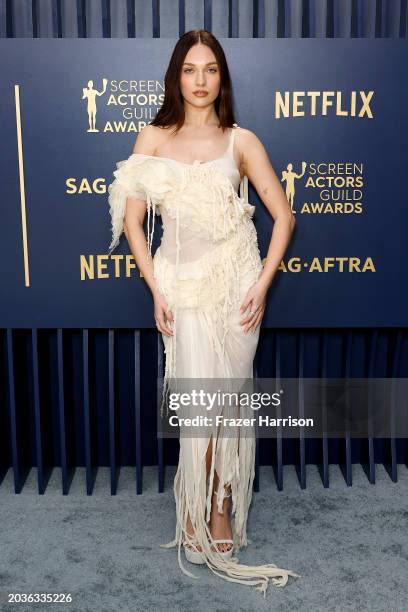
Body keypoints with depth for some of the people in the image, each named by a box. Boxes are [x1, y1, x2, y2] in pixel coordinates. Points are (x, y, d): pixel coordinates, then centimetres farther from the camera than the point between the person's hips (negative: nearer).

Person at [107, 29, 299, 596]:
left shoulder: (242, 141, 4)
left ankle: (219, 509, 26)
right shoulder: (154, 138, 5)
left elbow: (283, 214, 4)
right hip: (183, 283, 0)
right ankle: (199, 512, 21)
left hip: (236, 282, 1)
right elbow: (131, 218, 2)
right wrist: (157, 291, -4)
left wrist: (262, 285, -4)